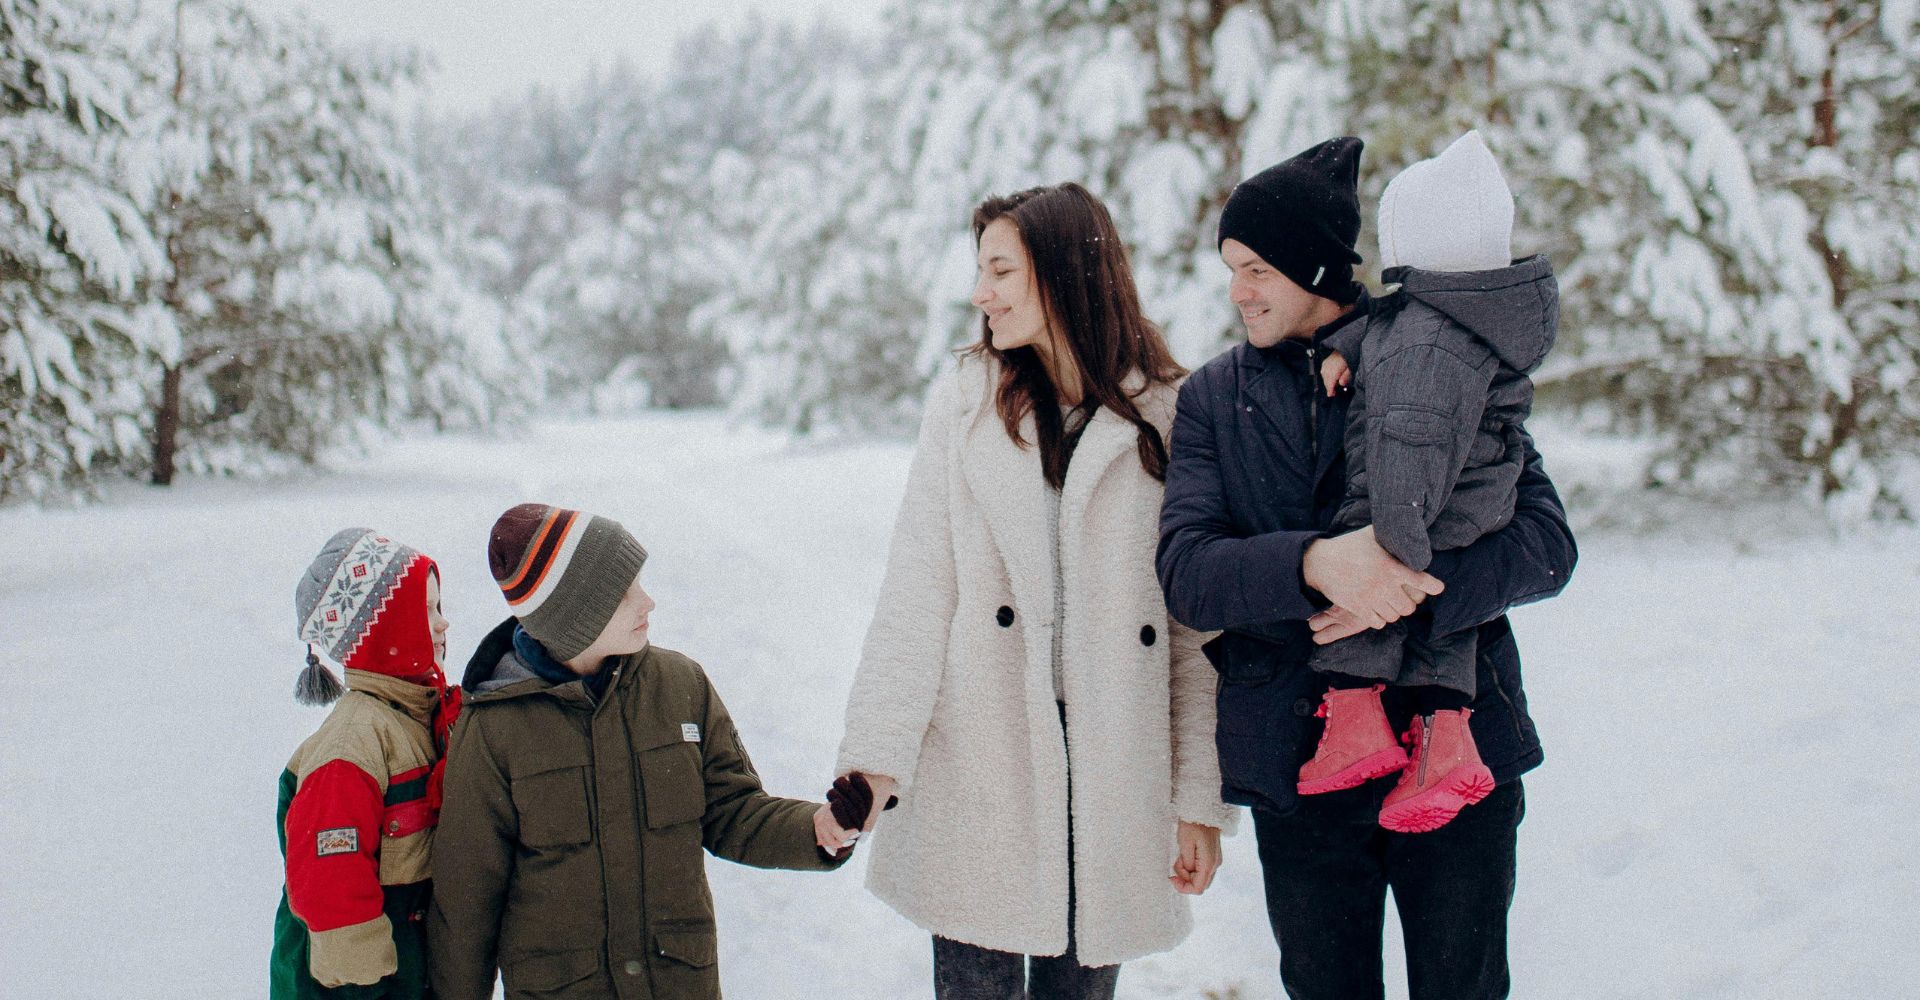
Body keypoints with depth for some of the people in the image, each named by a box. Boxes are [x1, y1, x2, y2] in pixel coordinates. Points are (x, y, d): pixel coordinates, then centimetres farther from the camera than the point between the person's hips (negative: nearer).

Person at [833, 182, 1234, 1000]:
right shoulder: (963, 404, 4)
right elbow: (915, 591, 0)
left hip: (1111, 774, 0)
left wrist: (1200, 800, -2)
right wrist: (876, 753, -9)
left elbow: (1199, 627, 0)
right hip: (979, 768, 0)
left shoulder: (1170, 420, 0)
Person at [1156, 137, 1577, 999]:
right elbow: (1185, 571, -9)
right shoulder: (1212, 398, 5)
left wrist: (1411, 590, -24)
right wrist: (1313, 562, -28)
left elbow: (1546, 543, -7)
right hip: (1298, 763, 2)